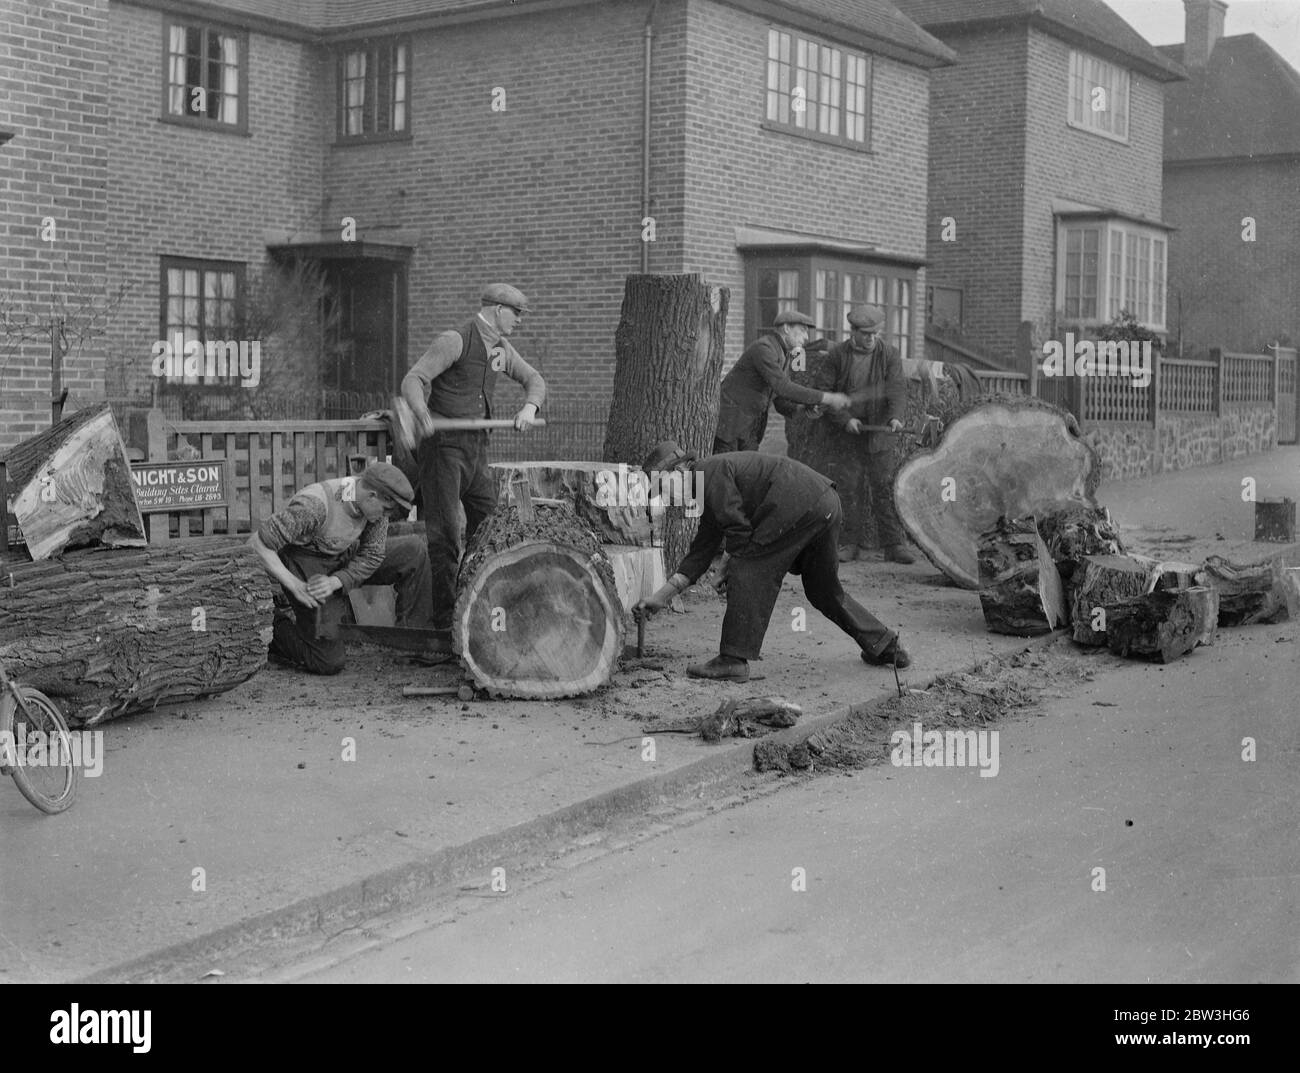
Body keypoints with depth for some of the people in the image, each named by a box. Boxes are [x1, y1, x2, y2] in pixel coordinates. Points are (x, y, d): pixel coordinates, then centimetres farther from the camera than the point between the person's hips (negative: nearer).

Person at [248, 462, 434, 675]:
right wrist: (295, 586, -30)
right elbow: (257, 543, -30)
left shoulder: (373, 498, -15)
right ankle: (275, 631, 14)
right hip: (307, 570, -6)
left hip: (347, 562, 6)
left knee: (414, 550, -9)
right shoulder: (315, 505, -34)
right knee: (329, 662, -13)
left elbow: (373, 555, -8)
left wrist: (335, 582, -24)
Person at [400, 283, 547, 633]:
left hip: (477, 445, 8)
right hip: (443, 443, -8)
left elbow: (534, 380, 19)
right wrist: (423, 414, -38)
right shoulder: (454, 341, -12)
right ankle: (445, 614, -5)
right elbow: (413, 380, -19)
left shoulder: (501, 349, 11)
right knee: (444, 530, -9)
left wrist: (529, 407, -4)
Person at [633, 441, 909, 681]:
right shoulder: (709, 491, 24)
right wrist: (662, 596, 21)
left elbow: (739, 529, -13)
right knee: (824, 587, 23)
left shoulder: (712, 472, -6)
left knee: (748, 571, -6)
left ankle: (733, 660, -8)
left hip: (797, 507, -11)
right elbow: (700, 551, 24)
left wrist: (733, 560, 7)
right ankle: (884, 645, 32)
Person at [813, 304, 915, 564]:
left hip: (879, 433, 0)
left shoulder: (889, 355, 0)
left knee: (885, 488, -1)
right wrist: (845, 419, -15)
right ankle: (850, 544, 10)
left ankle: (894, 545, 2)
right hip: (846, 435, 0)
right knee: (848, 489, 1)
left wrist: (895, 416, -31)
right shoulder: (837, 355, -2)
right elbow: (821, 391, -5)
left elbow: (897, 389, -11)